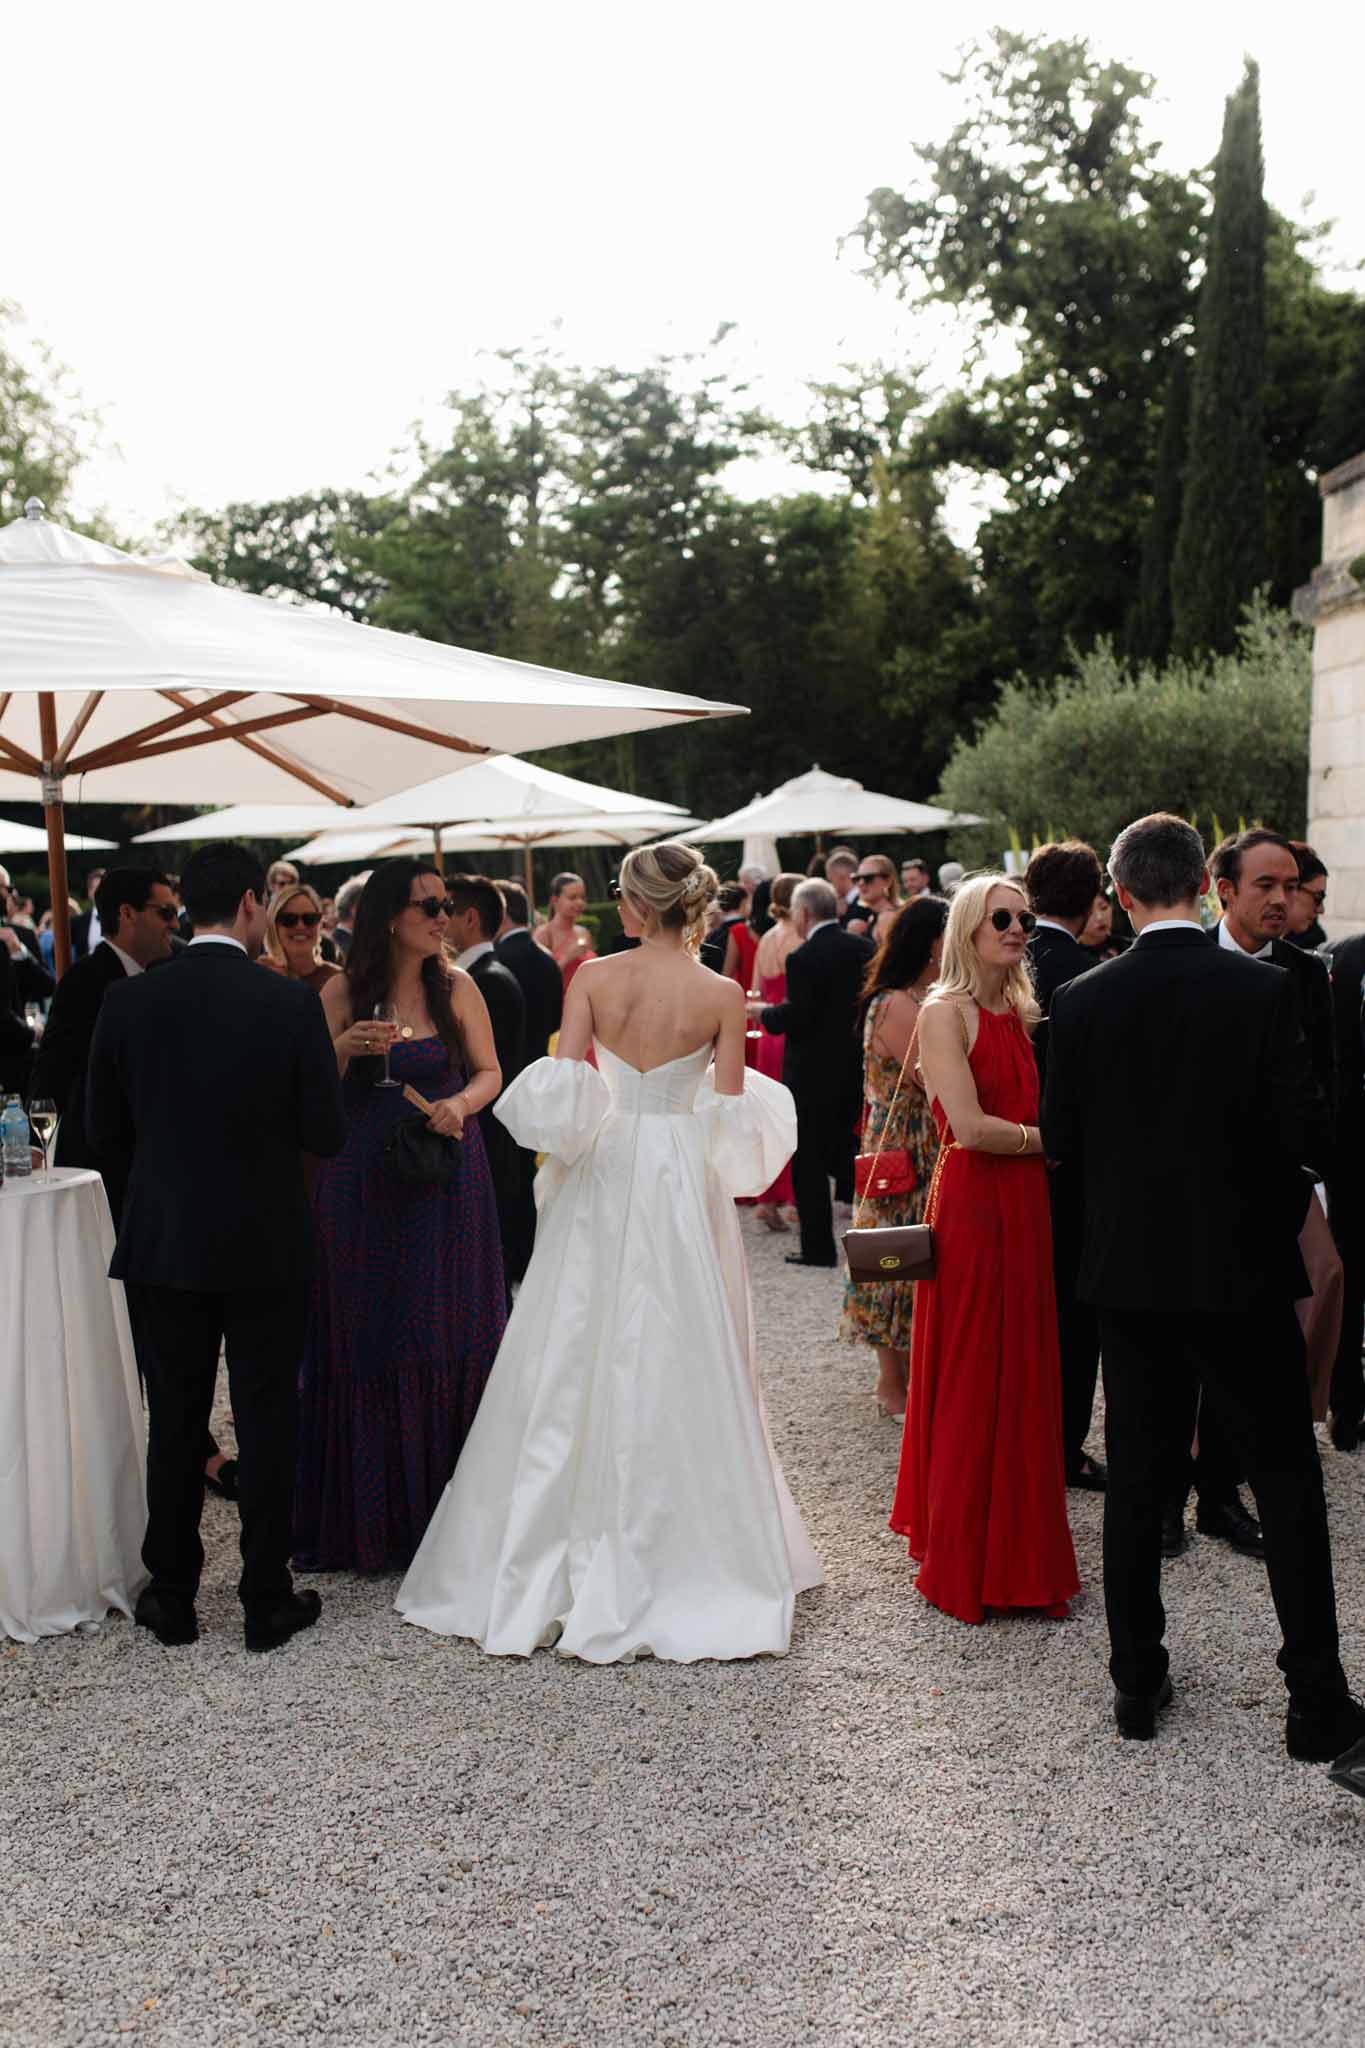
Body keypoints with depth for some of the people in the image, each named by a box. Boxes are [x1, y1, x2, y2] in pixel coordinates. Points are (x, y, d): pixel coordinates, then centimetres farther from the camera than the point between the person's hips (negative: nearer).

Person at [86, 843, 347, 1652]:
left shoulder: (129, 1001, -6)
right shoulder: (290, 1003, -13)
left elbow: (105, 1131, 1)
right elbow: (326, 1132, -9)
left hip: (163, 1247, 2)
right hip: (267, 1249, -2)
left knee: (175, 1424, 14)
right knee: (267, 1423, 10)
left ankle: (172, 1598, 23)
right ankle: (267, 1601, 18)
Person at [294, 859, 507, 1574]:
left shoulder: (457, 987, 2)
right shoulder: (343, 995, -2)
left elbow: (489, 1073, 8)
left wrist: (461, 1103, -13)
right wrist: (345, 1049, -18)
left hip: (447, 1180, 1)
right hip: (361, 1186, -1)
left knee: (446, 1339, 4)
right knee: (363, 1341, 3)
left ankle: (443, 1512, 17)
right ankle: (367, 1519, 15)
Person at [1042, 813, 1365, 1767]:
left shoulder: (1081, 1001, -6)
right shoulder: (1263, 989, -12)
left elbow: (1060, 1139, 0)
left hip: (1129, 1269, 2)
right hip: (1240, 1269, -2)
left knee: (1137, 1480, 12)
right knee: (1288, 1477, 9)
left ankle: (1137, 1685, 20)